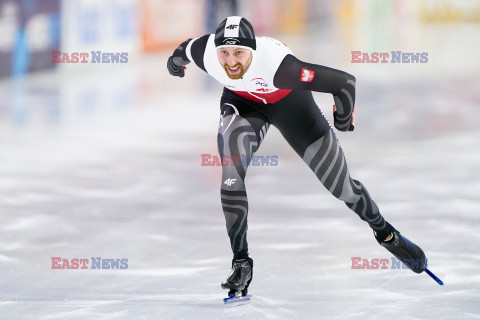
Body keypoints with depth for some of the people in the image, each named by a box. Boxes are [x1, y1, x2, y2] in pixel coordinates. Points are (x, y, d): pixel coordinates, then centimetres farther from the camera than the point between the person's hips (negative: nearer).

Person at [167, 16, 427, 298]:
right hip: (242, 100, 2)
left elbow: (345, 82, -38)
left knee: (339, 182, 6)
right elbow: (183, 50, -4)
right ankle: (241, 262, -14)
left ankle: (385, 232, 34)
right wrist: (176, 62, 20)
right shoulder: (204, 52, -32)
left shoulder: (277, 65, -45)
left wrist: (343, 121, -17)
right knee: (232, 174, -25)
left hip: (289, 100, -2)